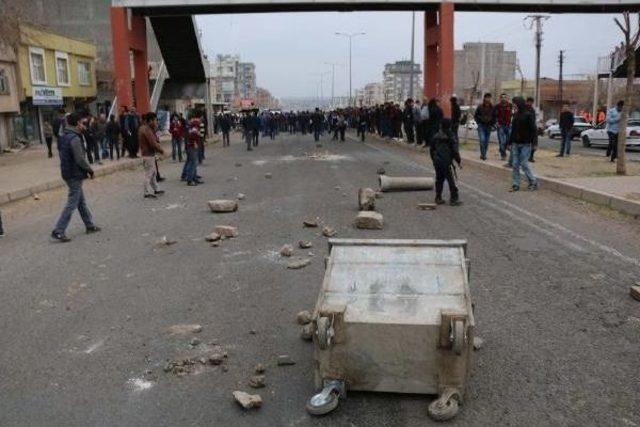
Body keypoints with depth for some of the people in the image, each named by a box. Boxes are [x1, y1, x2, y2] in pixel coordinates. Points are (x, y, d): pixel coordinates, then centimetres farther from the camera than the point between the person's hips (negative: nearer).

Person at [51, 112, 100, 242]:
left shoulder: (64, 137, 10)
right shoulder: (75, 139, -20)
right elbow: (80, 159, -24)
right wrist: (90, 170, -9)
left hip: (67, 172, 10)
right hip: (75, 175, -10)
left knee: (81, 201, 18)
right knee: (72, 203, -5)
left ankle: (89, 225, 28)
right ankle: (58, 231, -4)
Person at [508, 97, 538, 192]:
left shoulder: (528, 115, -9)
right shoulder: (516, 115, 11)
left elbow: (533, 129, -10)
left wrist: (531, 141, -17)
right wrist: (510, 141, 11)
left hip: (525, 144, -6)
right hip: (515, 144, 6)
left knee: (524, 163, -4)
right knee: (515, 164, 5)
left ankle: (533, 182, 12)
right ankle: (515, 184, 10)